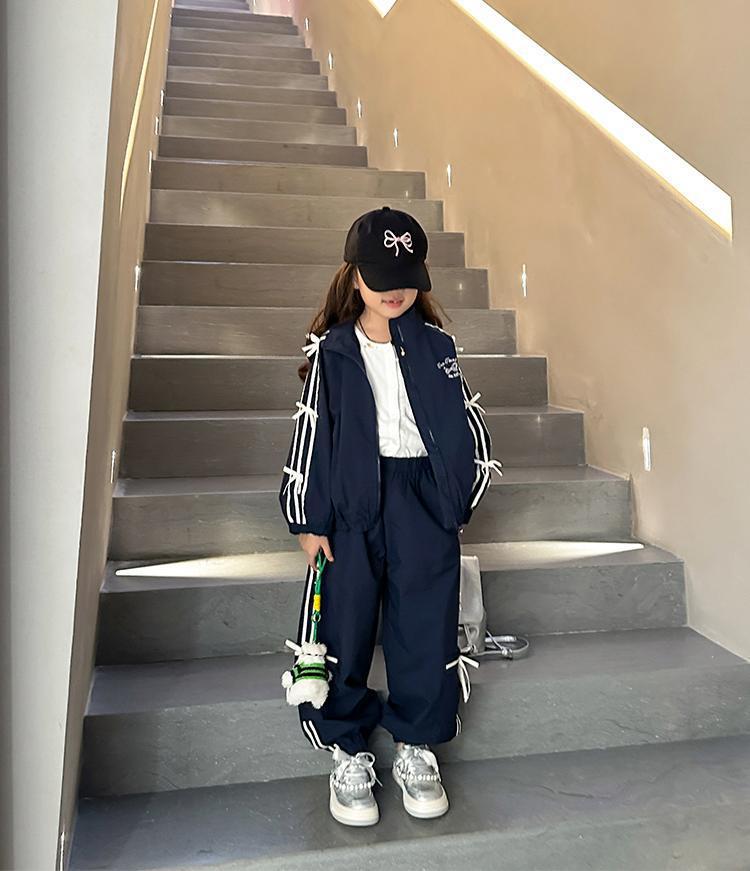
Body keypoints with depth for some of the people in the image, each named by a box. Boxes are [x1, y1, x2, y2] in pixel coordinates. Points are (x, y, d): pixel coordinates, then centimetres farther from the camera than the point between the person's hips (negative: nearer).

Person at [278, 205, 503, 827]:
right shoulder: (331, 351, 3)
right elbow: (311, 433, 2)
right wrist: (310, 519, 0)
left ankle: (417, 749, 24)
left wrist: (458, 499, 7)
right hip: (350, 498, -1)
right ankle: (348, 752, 22)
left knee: (426, 625, 3)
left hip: (424, 498, 1)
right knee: (345, 623, 2)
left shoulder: (437, 345, 7)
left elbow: (467, 423, 11)